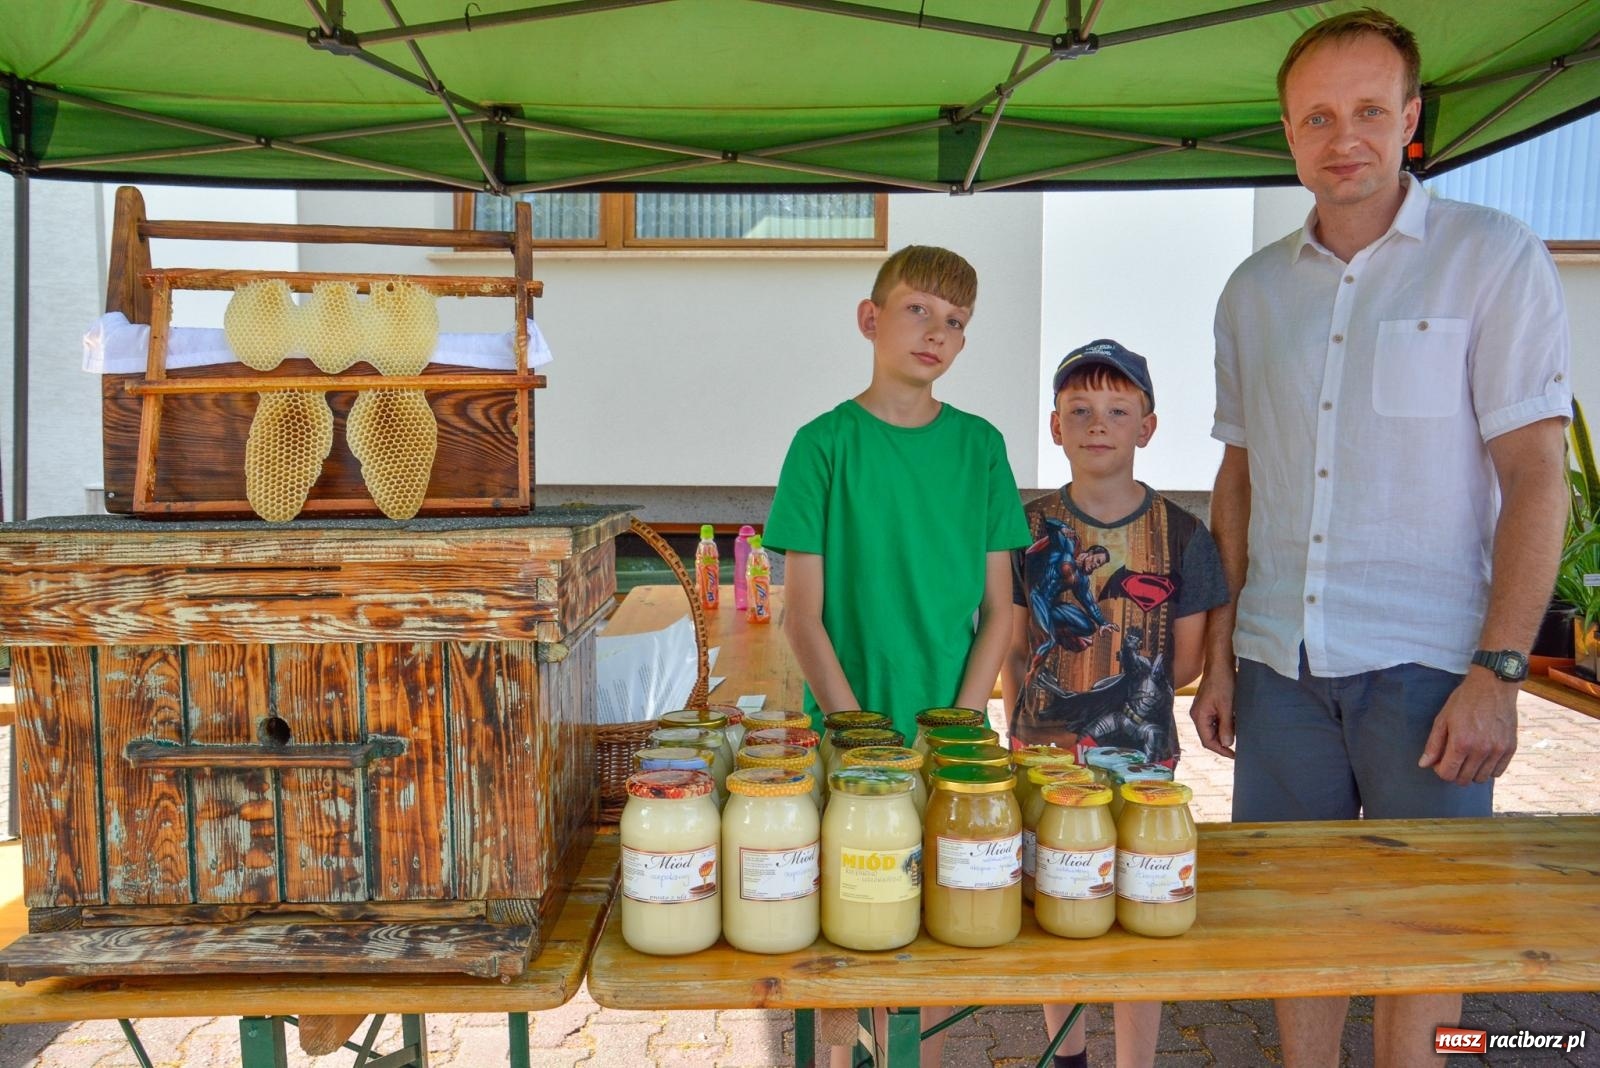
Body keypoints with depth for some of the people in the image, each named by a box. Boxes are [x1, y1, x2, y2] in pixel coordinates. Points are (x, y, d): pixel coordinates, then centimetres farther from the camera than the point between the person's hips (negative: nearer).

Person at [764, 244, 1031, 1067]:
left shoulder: (979, 445, 3)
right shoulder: (826, 443, -5)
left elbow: (998, 610, 4)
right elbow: (802, 613, -6)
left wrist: (959, 724, -7)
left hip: (952, 730, 3)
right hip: (846, 726, -2)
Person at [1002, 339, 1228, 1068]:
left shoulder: (1179, 535, -3)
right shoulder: (1030, 528, 0)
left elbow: (1184, 663, 3)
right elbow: (1013, 650, 4)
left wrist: (1122, 695, -1)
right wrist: (1019, 732, -3)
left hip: (1140, 757, -1)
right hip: (1042, 756, 2)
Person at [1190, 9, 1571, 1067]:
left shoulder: (1494, 257, -1)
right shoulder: (1254, 289, 10)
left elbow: (1536, 476, -6)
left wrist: (1497, 669, -13)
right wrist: (1219, 652, 11)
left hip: (1425, 663, -3)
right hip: (1279, 663, 4)